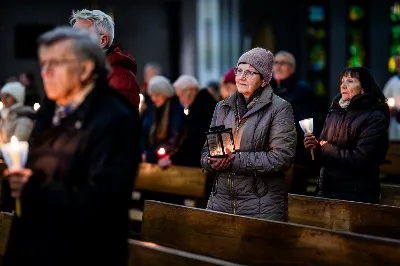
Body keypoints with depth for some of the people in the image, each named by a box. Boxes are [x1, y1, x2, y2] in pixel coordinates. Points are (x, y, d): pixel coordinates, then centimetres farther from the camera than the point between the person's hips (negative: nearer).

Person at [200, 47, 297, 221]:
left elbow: (282, 157, -13)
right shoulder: (223, 107, 16)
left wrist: (236, 160, -17)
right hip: (221, 199, 5)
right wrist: (212, 162, -7)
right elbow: (207, 150, 18)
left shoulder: (279, 109, -3)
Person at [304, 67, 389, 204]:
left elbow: (361, 159, -20)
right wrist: (315, 146, -8)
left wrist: (327, 149, -11)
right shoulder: (334, 113, 9)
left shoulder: (374, 118, -11)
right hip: (327, 190, 6)